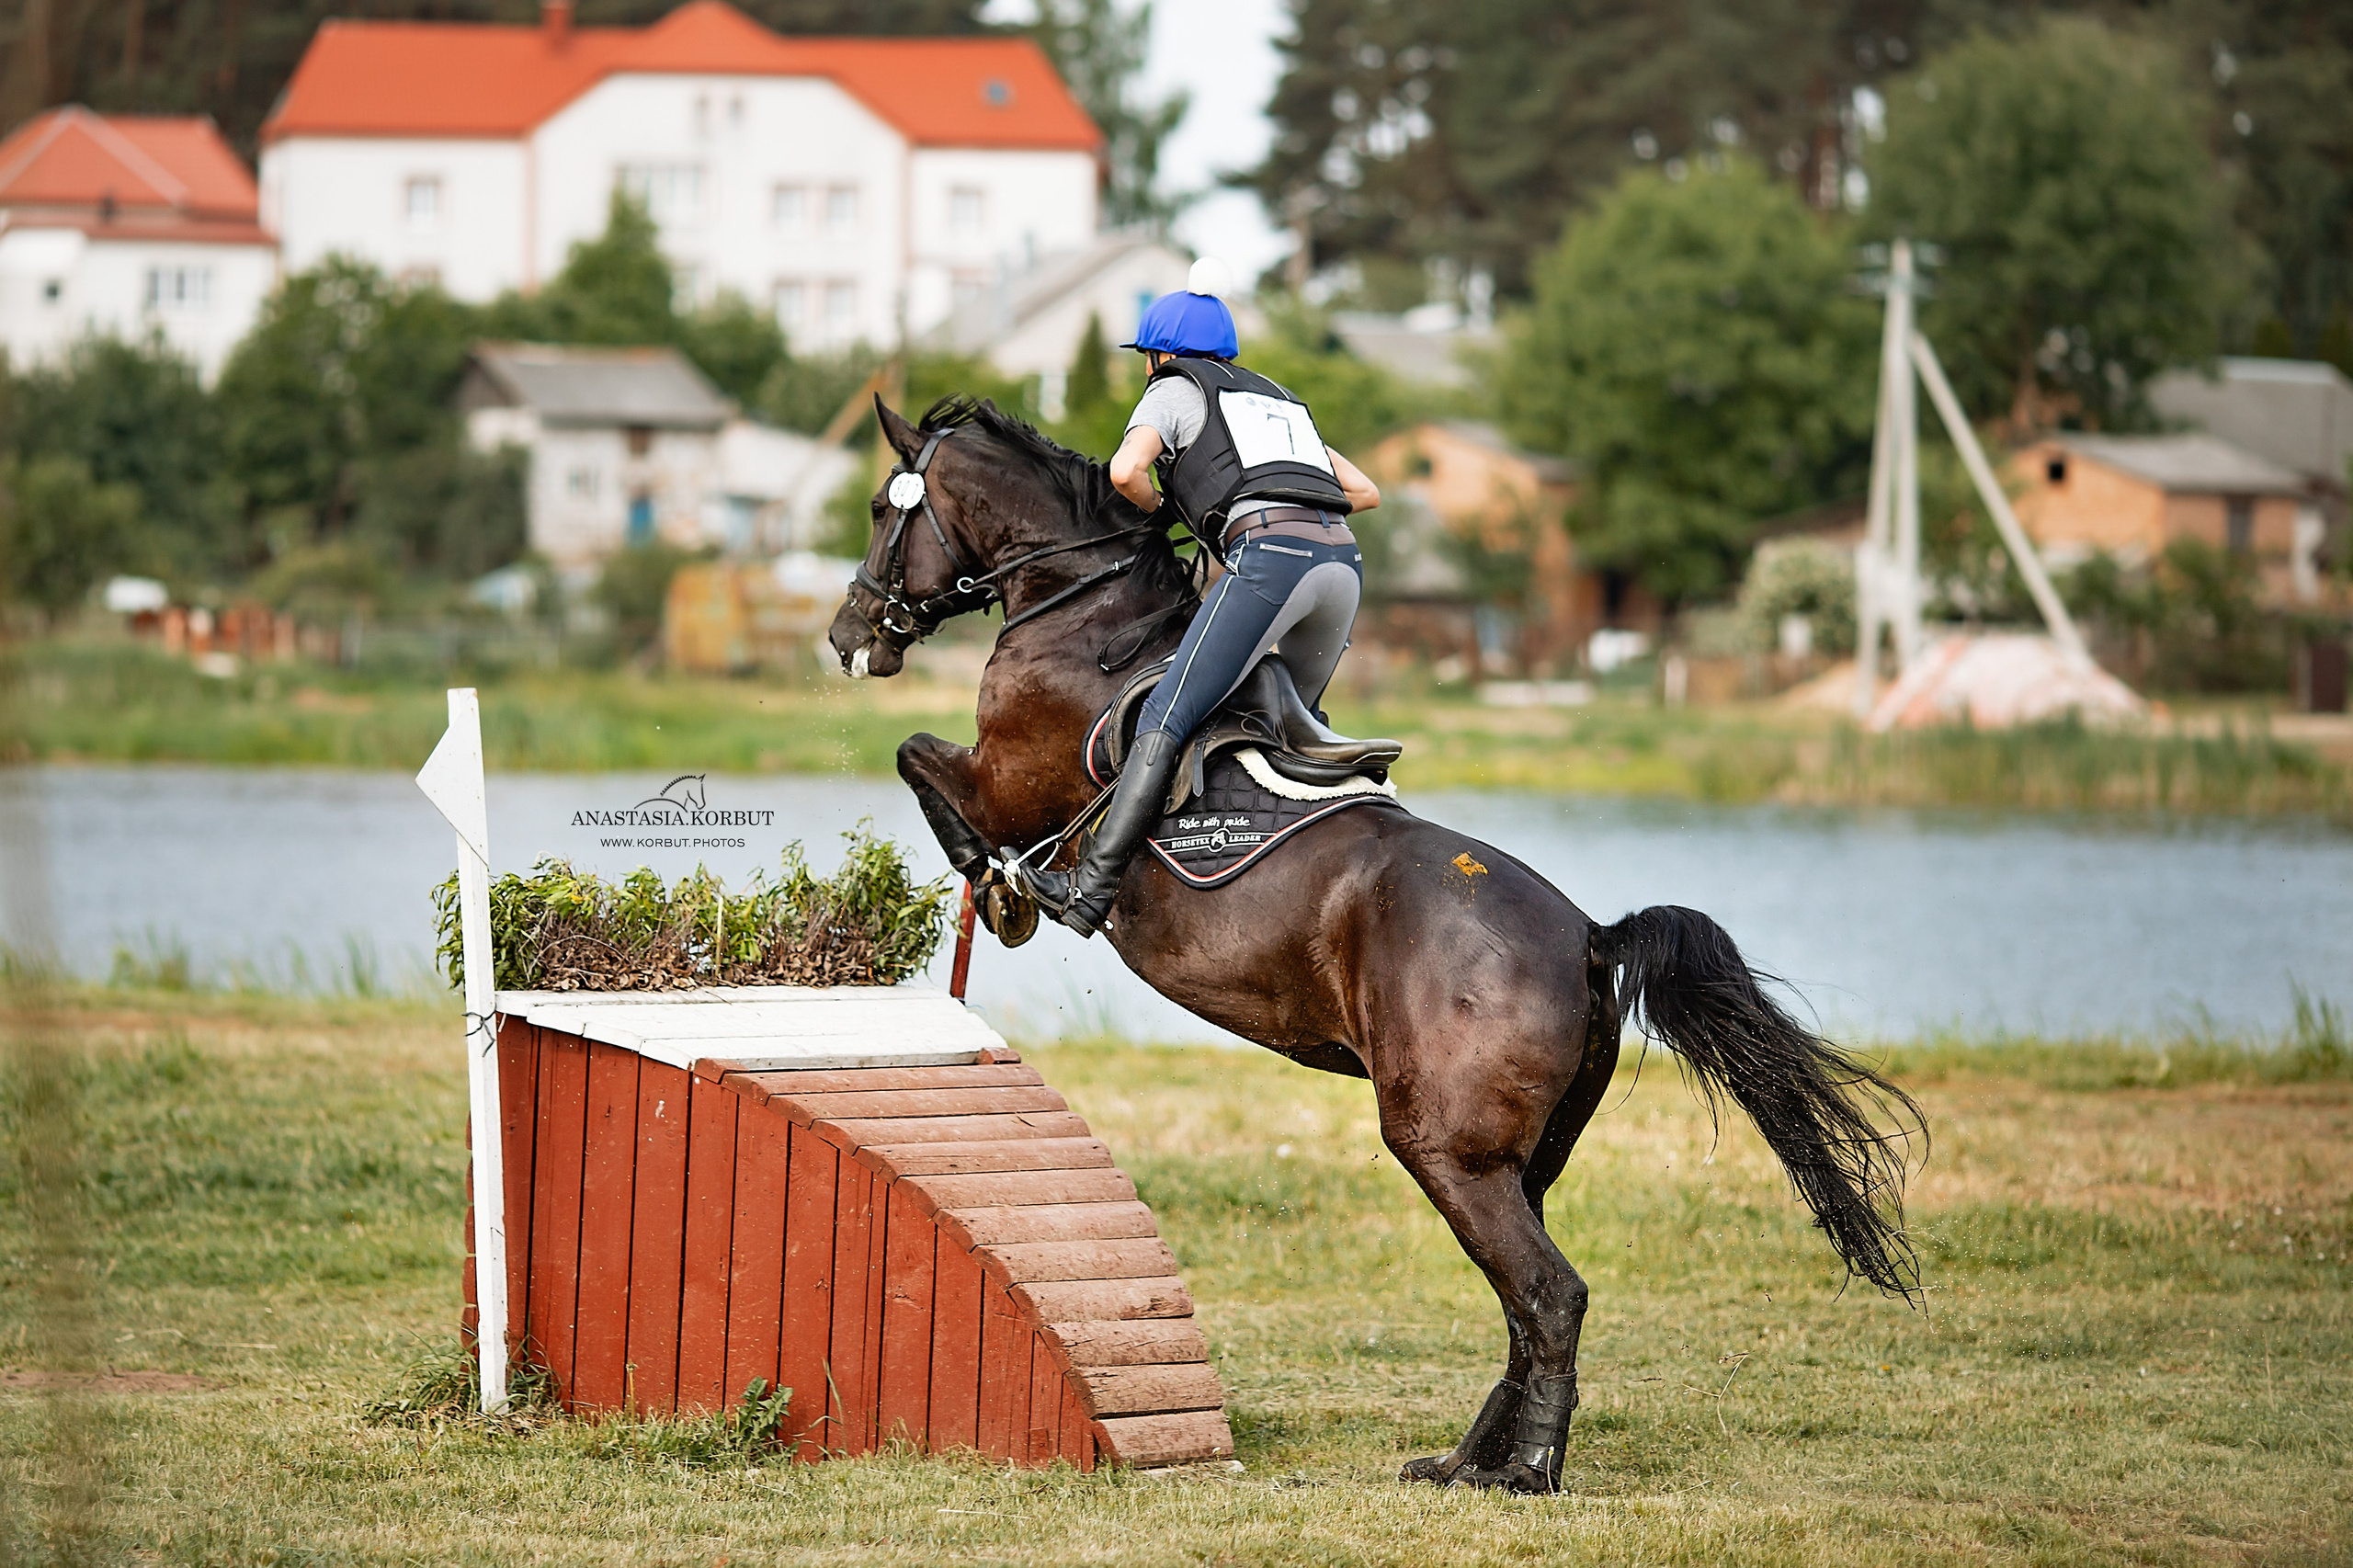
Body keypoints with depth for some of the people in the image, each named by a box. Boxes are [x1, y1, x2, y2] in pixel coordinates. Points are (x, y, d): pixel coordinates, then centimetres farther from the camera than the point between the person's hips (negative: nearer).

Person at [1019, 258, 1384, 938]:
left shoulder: (1173, 391, 17)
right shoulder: (1280, 400, 36)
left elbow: (1126, 470, -2)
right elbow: (1365, 490, 36)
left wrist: (1161, 506, 18)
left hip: (1271, 555, -7)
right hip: (1344, 558, 7)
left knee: (1165, 721, -10)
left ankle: (1091, 892, -18)